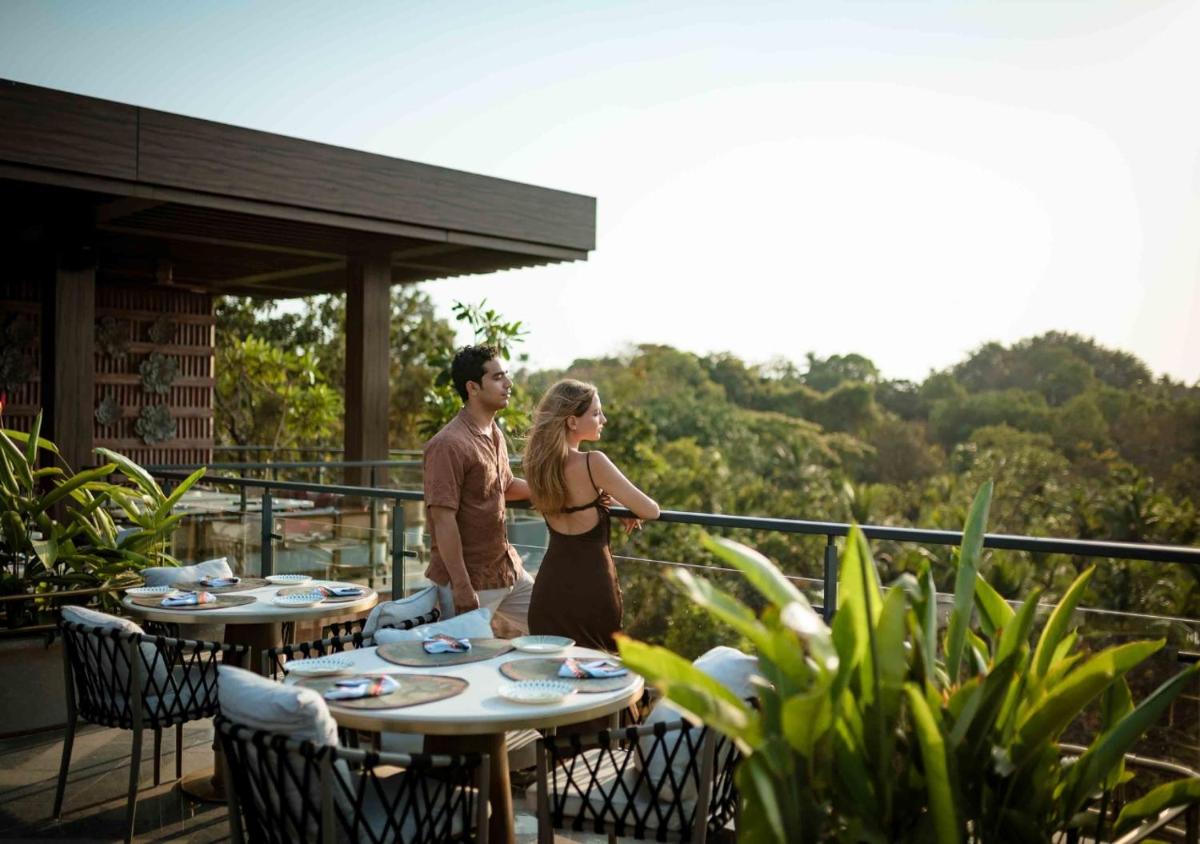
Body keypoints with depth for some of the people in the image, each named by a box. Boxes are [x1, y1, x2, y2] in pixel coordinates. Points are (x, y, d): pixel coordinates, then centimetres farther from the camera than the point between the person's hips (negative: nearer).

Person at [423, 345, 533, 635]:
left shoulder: (495, 434, 8)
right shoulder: (449, 445, -20)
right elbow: (443, 520, -22)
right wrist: (463, 590, -23)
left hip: (509, 570, 9)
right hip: (470, 579, -9)